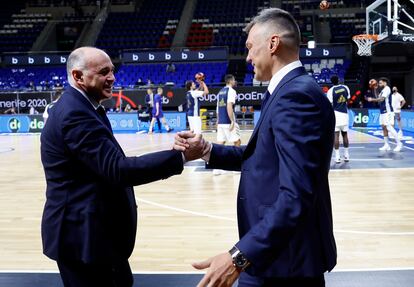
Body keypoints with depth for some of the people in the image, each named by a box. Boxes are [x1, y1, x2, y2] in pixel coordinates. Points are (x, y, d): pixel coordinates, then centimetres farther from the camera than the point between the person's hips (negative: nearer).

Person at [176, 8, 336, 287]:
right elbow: (260, 156, 15)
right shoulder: (291, 90, 10)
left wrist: (240, 256, -33)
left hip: (285, 259, -9)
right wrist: (207, 150, 4)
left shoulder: (296, 94, -22)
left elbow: (296, 196, -30)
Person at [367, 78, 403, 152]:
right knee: (384, 128, 7)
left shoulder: (387, 89, -11)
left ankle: (399, 144, -6)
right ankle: (386, 145, 10)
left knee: (389, 127, -12)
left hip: (388, 112, -10)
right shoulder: (383, 90, 18)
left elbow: (381, 99, -21)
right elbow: (379, 99, 17)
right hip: (383, 111, 10)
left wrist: (372, 99, -15)